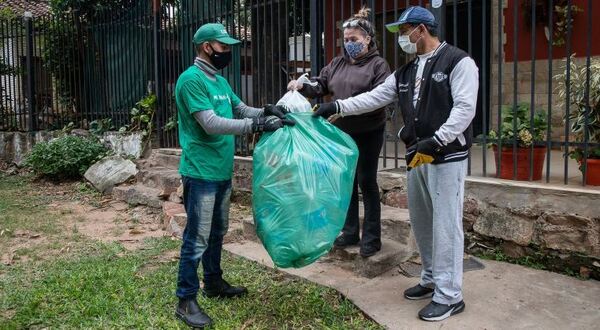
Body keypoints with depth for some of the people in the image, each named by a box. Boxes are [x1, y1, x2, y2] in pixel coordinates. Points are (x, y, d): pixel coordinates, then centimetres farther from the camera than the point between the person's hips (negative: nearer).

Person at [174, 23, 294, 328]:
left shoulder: (220, 81, 14)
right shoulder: (191, 79, -15)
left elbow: (241, 110, 16)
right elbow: (210, 124, -24)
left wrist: (265, 112, -6)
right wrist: (257, 125, -27)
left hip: (222, 171, 9)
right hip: (201, 173, -9)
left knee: (217, 233, 20)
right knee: (197, 239, -3)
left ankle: (214, 283, 36)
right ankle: (186, 300, 10)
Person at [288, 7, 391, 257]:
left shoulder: (378, 64, -6)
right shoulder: (337, 64, 12)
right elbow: (320, 84, 10)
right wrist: (303, 85, -11)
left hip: (368, 133, -6)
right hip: (342, 132, 6)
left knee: (367, 182, 1)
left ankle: (371, 238, 13)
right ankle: (350, 232, 27)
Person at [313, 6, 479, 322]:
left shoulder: (458, 62, -7)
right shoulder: (405, 73, 15)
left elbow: (464, 109, -16)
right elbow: (373, 98, 10)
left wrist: (435, 142, -24)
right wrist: (337, 106, -1)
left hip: (447, 158, -8)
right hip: (416, 157, 8)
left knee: (445, 225, -4)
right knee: (421, 222, 14)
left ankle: (449, 296, 6)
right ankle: (431, 280, 29)